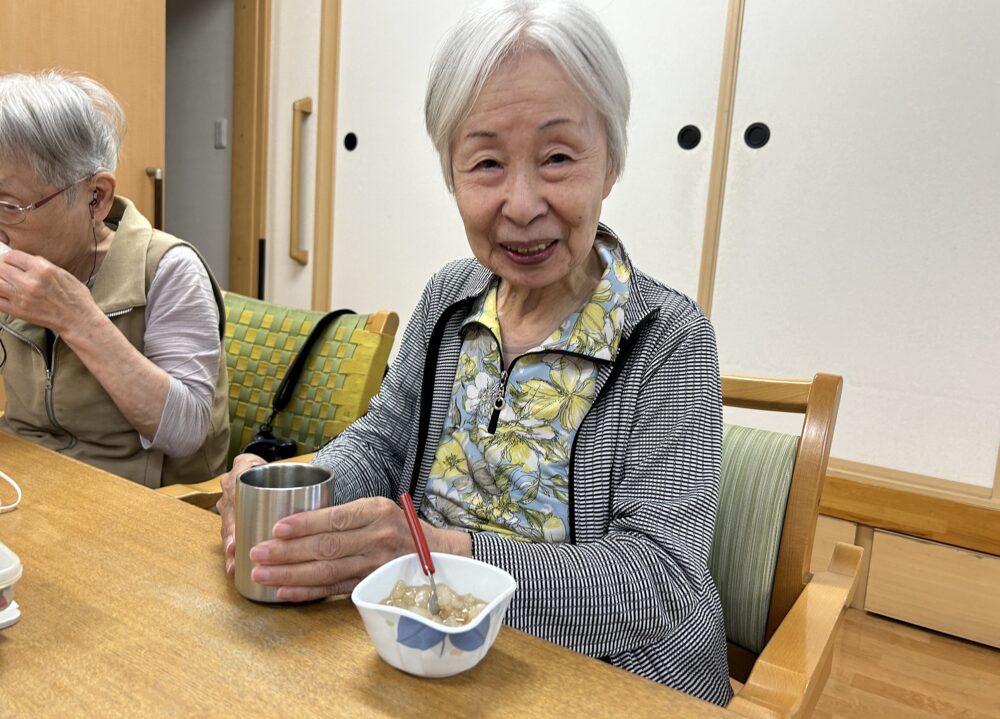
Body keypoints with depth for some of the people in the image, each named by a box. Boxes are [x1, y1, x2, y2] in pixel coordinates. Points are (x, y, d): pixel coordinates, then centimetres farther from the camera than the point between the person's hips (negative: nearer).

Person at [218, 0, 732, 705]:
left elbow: (658, 583, -21)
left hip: (617, 685, -3)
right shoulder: (448, 298, 0)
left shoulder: (669, 337, -16)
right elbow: (382, 439, 8)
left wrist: (442, 552, -33)